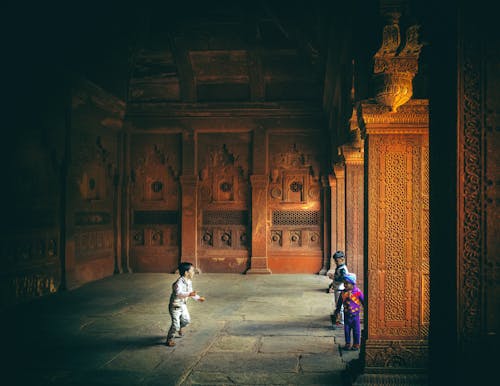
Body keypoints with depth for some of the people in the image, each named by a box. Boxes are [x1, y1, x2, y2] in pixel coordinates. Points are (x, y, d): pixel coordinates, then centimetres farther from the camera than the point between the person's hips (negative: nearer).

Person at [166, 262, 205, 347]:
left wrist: (198, 298, 21)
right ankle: (169, 339, 9)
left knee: (186, 320, 19)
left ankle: (180, 328, 50)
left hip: (183, 305, 8)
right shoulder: (179, 282, -29)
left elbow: (191, 291, 18)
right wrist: (189, 294, -60)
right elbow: (178, 293, -47)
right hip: (175, 306, -8)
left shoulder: (189, 281, 0)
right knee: (175, 324, -11)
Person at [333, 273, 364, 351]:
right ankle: (347, 344, 21)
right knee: (346, 330, 8)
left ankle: (356, 344, 18)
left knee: (356, 330, 5)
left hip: (355, 314, -3)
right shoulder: (343, 292, 0)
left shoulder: (357, 292, -12)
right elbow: (339, 302, 12)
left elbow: (363, 301, -3)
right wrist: (337, 310, 16)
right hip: (347, 315, 3)